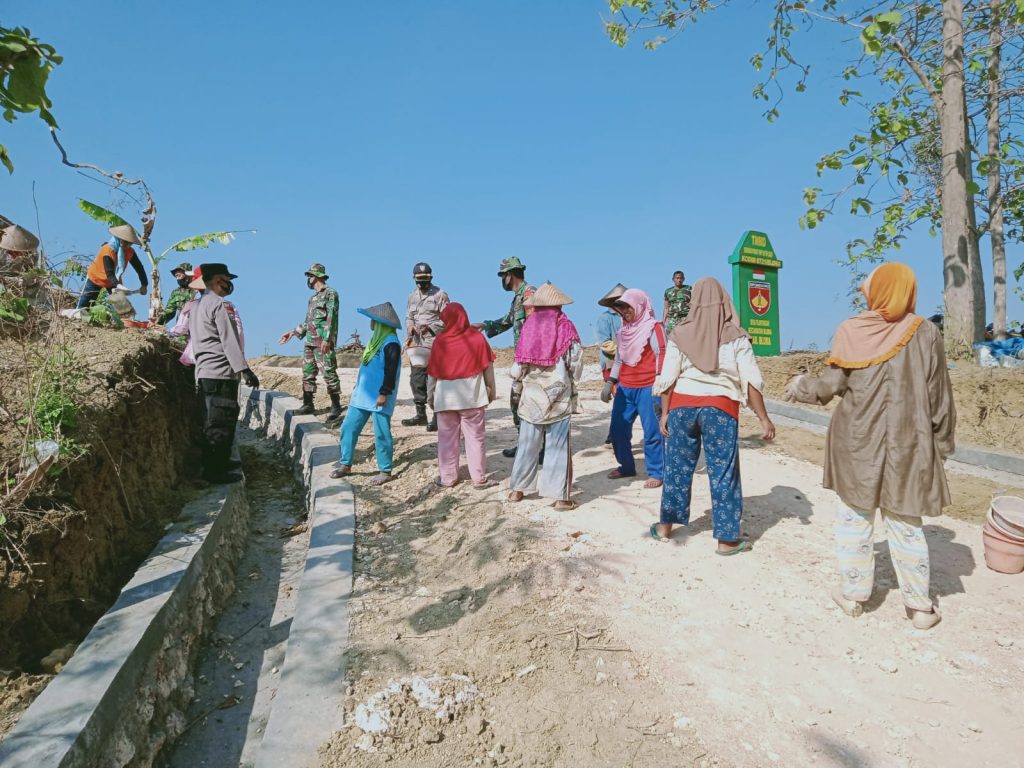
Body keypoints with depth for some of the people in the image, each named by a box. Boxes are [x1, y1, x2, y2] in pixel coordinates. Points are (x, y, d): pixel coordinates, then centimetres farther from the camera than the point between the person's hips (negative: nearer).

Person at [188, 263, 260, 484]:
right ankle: (215, 470, -3)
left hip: (204, 372, 10)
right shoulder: (218, 304, -11)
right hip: (220, 373, -10)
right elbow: (229, 341, -18)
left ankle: (216, 463, 26)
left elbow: (192, 338, 21)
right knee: (222, 423, -6)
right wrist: (244, 370, -20)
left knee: (213, 421, 17)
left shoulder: (198, 306, 18)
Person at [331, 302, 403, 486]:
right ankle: (345, 465, 20)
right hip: (363, 395, 10)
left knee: (381, 433, -2)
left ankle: (385, 471, 8)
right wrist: (358, 388, 24)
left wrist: (384, 393, -21)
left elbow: (391, 371, -19)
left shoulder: (391, 343, -14)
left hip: (379, 398, -10)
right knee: (348, 427, 9)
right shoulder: (376, 340, 16)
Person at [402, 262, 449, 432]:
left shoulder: (440, 295, -3)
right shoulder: (412, 296, 15)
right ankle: (421, 414, 20)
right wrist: (410, 328, -1)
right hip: (417, 343, 6)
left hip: (434, 344, -6)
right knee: (416, 379, 9)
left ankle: (437, 417, -2)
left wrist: (430, 327, -17)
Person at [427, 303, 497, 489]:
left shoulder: (440, 340, -3)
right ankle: (479, 478, 8)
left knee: (447, 438, 10)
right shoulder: (477, 337, -3)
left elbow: (433, 372, 1)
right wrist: (491, 390, 11)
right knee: (475, 437, 5)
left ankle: (447, 477, 16)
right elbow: (488, 367, 0)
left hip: (446, 396, 0)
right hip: (473, 396, 0)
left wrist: (431, 395, 11)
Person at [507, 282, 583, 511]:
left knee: (527, 444, 13)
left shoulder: (529, 325, 2)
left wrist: (516, 391, 13)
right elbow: (575, 361, -6)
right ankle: (560, 496, 3)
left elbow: (519, 364, 2)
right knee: (557, 445, 2)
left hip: (531, 394, 3)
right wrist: (572, 382, 13)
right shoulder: (564, 326, -5)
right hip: (558, 394, -2)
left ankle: (517, 489, 22)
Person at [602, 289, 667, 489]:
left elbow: (661, 357, -10)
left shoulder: (653, 327, -6)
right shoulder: (624, 330, 16)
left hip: (647, 388, -7)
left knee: (652, 432, -4)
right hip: (624, 388, 8)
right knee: (618, 429, 10)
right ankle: (626, 466, 25)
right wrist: (609, 383, 16)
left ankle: (656, 473, 5)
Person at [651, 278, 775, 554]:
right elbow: (751, 381, -5)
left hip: (682, 405, 2)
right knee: (723, 471, 6)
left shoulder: (680, 334, 1)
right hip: (720, 408, -2)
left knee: (677, 466, 15)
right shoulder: (735, 336, -2)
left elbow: (667, 378, 0)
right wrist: (764, 418, 0)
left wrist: (665, 413, 8)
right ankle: (727, 539, 13)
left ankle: (666, 526, 27)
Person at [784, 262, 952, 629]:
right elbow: (939, 396, -1)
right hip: (907, 443, 1)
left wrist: (801, 387, 13)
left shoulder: (851, 330, -7)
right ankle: (919, 604, 17)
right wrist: (942, 444, 9)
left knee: (855, 516, 12)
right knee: (906, 523, 10)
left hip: (857, 440, -1)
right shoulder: (925, 333, -4)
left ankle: (853, 593, 21)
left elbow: (833, 383, -7)